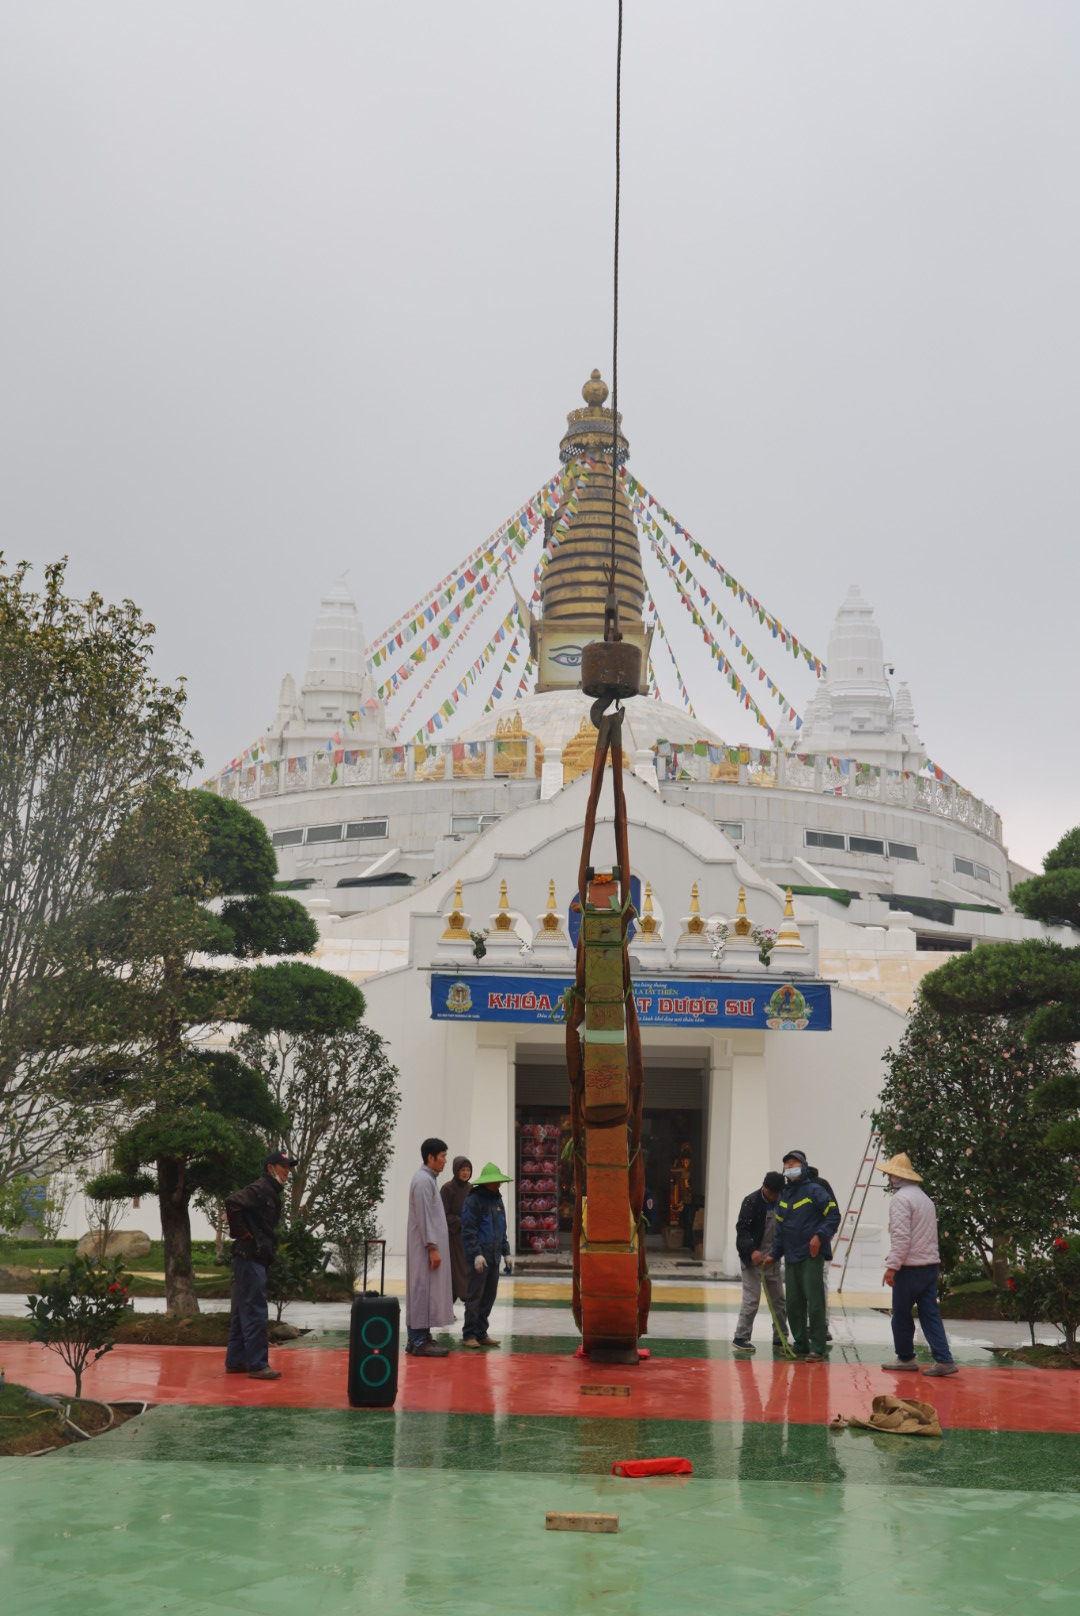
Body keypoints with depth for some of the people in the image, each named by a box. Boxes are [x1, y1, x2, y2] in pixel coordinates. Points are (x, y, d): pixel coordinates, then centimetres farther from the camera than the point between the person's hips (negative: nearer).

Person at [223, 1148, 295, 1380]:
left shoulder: (271, 1192, 17)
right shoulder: (260, 1189, -13)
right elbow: (232, 1202, -28)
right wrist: (241, 1232, -20)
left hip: (255, 1258, 10)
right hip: (250, 1256, -10)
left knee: (244, 1311, 14)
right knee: (256, 1313, -8)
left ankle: (235, 1361, 21)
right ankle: (257, 1365, -6)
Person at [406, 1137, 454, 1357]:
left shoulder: (428, 1179, 16)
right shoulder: (423, 1180, -15)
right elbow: (424, 1217, -20)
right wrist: (432, 1248, -21)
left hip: (427, 1246, 10)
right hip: (426, 1247, -10)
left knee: (421, 1291, 11)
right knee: (424, 1291, -8)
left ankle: (417, 1338, 16)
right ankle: (420, 1341, -6)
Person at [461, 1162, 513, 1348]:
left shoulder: (497, 1200, 15)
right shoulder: (474, 1200, -9)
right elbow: (468, 1229, -13)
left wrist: (505, 1252, 17)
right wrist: (476, 1253, -19)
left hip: (494, 1256, 8)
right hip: (479, 1257, -8)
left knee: (489, 1296, 10)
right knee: (475, 1296, -4)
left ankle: (481, 1333, 18)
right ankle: (469, 1335, 2)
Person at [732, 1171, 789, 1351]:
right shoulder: (752, 1201, -13)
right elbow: (742, 1228, -18)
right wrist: (753, 1250, -31)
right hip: (752, 1257, -6)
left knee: (779, 1299, 9)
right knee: (752, 1299, -9)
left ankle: (780, 1338, 20)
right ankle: (741, 1337, 0)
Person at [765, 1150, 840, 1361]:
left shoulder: (814, 1190, -5)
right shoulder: (784, 1196, 16)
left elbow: (834, 1214, -10)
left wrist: (820, 1236, -19)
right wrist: (774, 1254, 17)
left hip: (811, 1256, -7)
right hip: (791, 1258, 7)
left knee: (814, 1302, -7)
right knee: (793, 1303, 8)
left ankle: (817, 1349, -3)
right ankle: (800, 1345, 18)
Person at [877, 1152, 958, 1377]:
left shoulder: (901, 1198, -11)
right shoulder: (924, 1198, 18)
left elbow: (901, 1236, -20)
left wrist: (892, 1266, -20)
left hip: (910, 1267, -8)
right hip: (931, 1264, 8)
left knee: (901, 1314, 6)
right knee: (930, 1314, 5)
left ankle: (905, 1358, 16)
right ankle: (943, 1360, -3)